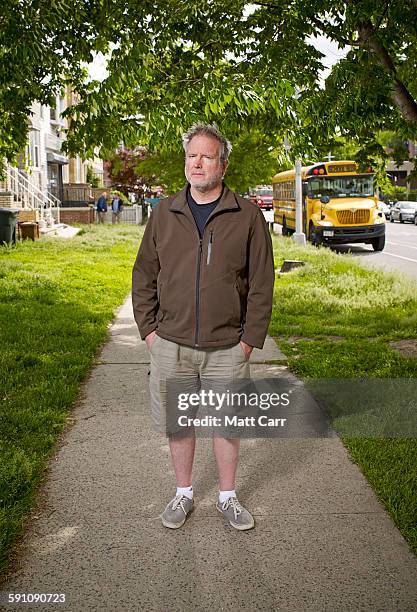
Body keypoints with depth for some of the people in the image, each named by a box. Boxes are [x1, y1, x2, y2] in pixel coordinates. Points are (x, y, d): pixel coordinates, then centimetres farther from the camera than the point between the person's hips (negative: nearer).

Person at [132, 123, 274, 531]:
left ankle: (228, 497, 31)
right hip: (171, 345, 2)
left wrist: (250, 338, -6)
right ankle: (183, 493, 33)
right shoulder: (164, 214, 5)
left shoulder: (247, 216, -1)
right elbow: (144, 276, 9)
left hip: (227, 347, -1)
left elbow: (261, 282, -1)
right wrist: (148, 329, 3)